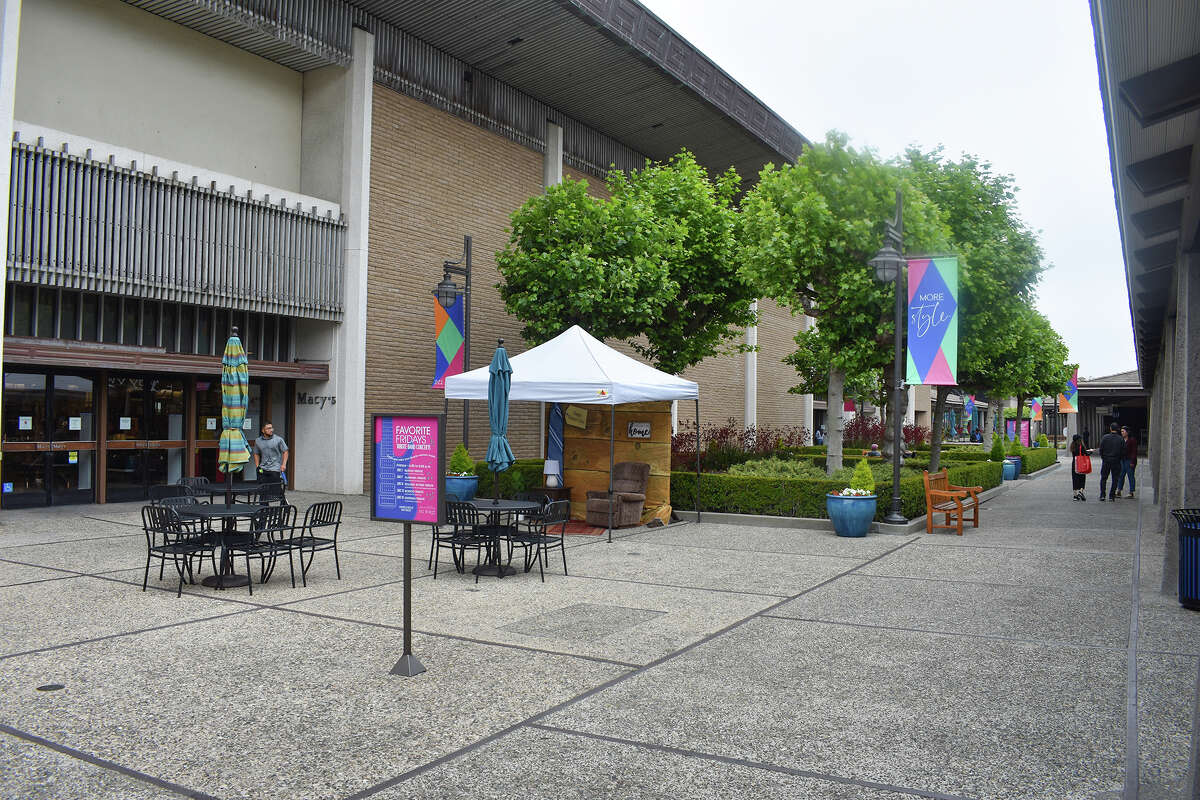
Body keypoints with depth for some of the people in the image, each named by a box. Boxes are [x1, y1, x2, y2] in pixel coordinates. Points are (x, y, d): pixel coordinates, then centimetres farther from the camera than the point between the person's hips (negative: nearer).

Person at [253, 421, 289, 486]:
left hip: (275, 469, -3)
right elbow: (256, 454, 20)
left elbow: (285, 452, 2)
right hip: (262, 470, 3)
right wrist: (257, 466, 10)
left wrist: (284, 464, -9)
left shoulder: (279, 439, 0)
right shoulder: (258, 441, 9)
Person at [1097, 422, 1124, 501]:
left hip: (1106, 461, 0)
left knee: (1103, 478, 8)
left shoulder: (1104, 437, -6)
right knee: (1115, 479, 8)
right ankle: (1111, 496, 8)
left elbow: (1101, 449, -5)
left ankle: (1102, 495, 1)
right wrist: (1119, 458, 14)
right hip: (1116, 462, 0)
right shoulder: (1121, 439, -5)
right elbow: (1123, 452, -3)